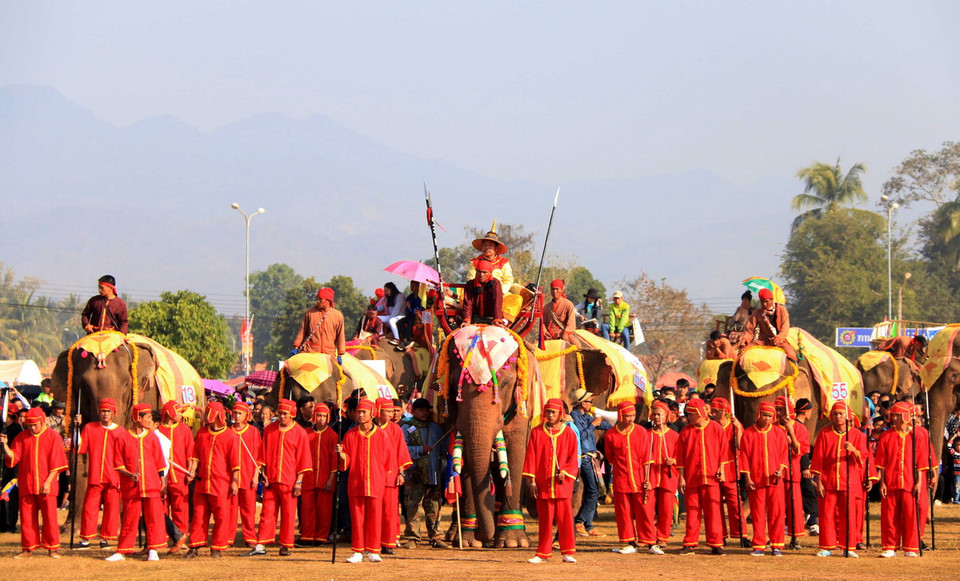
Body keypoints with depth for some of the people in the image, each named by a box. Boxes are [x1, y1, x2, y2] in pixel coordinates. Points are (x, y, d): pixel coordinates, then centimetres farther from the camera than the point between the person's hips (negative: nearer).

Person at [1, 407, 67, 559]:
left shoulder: (53, 437, 1)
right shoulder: (22, 437, 9)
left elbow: (56, 463, -2)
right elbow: (13, 458, 3)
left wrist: (48, 481, -10)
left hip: (46, 485, -3)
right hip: (26, 484, 3)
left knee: (49, 516, -4)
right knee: (27, 517, 3)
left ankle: (53, 548, 4)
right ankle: (28, 548, 10)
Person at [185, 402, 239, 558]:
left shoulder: (231, 436, -3)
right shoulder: (201, 433, 12)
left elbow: (235, 461, -4)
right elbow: (196, 455, 15)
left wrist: (234, 481, -8)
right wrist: (192, 472, 2)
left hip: (222, 484, -4)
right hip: (202, 482, 4)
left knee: (221, 516, 0)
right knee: (199, 515, 5)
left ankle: (217, 548, 7)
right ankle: (195, 546, 8)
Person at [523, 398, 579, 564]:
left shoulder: (569, 433, 4)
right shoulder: (537, 432, 6)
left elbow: (573, 459, 5)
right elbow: (531, 457, 4)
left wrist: (564, 472, -14)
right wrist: (532, 481, -2)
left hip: (562, 484, -1)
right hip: (542, 484, 1)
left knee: (565, 517, -4)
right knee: (544, 519, 5)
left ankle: (568, 552, 2)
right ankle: (543, 553, 12)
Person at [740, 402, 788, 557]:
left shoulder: (779, 434, 9)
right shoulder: (748, 433, 5)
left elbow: (783, 455, 9)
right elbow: (744, 457, 3)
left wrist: (780, 470, -9)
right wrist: (747, 478, -4)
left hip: (775, 480, 1)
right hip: (755, 480, -1)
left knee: (776, 513, -2)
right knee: (757, 514, 0)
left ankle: (776, 546, 3)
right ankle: (759, 546, 5)